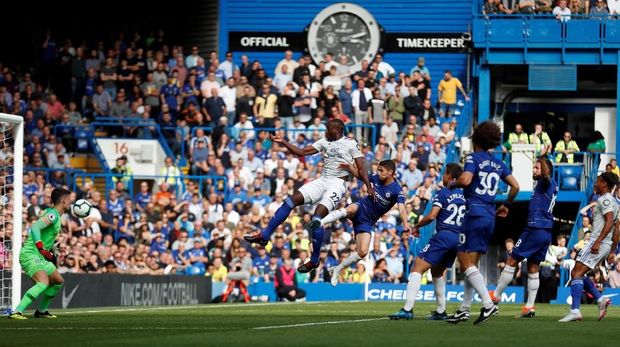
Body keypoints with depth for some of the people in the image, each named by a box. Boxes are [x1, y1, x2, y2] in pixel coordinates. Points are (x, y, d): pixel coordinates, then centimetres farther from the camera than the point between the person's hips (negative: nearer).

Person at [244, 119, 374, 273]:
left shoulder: (350, 144, -2)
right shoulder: (324, 141, 15)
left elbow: (360, 168, -4)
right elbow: (302, 152, 12)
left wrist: (369, 187, -14)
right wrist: (283, 142, 3)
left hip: (337, 184, -7)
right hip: (323, 180, 7)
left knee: (317, 219, -21)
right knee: (292, 200, -9)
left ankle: (314, 260, -6)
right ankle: (264, 235, -6)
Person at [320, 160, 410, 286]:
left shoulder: (397, 190, -16)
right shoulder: (377, 178, -2)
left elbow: (402, 209, -31)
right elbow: (360, 175, 17)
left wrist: (406, 224, -49)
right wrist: (349, 167, 0)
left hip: (367, 222, -1)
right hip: (361, 207, 1)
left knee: (362, 252, -15)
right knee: (350, 209, -38)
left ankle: (338, 269, 7)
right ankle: (320, 223, -49)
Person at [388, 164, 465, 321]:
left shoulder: (443, 193, -3)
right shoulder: (464, 195, 15)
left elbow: (431, 216, -12)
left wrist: (417, 226, 3)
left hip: (444, 235, -7)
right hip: (458, 238, 7)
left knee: (417, 269, -9)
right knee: (437, 272, 26)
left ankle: (407, 309, -21)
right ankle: (441, 311, 24)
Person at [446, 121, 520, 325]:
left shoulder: (473, 158, -5)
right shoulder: (498, 163, 15)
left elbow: (465, 180, -20)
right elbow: (515, 186, 13)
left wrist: (453, 183, 1)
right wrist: (506, 205, 28)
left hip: (475, 214, -7)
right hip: (490, 217, 7)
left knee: (467, 263, -8)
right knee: (471, 263, 13)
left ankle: (488, 304, -21)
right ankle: (464, 309, 13)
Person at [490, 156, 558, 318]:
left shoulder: (546, 183, -11)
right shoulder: (553, 186, 14)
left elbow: (546, 174, -35)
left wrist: (543, 158, -38)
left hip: (535, 230, -9)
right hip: (547, 232, 9)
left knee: (511, 262, 2)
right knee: (533, 269, 11)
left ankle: (496, 296, 10)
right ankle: (530, 306, 8)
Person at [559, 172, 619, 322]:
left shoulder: (605, 199, -8)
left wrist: (598, 241, -28)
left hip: (598, 242, -10)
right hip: (606, 246, 10)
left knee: (576, 273, -12)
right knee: (578, 274, 15)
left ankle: (575, 311, -20)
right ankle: (600, 299, 4)